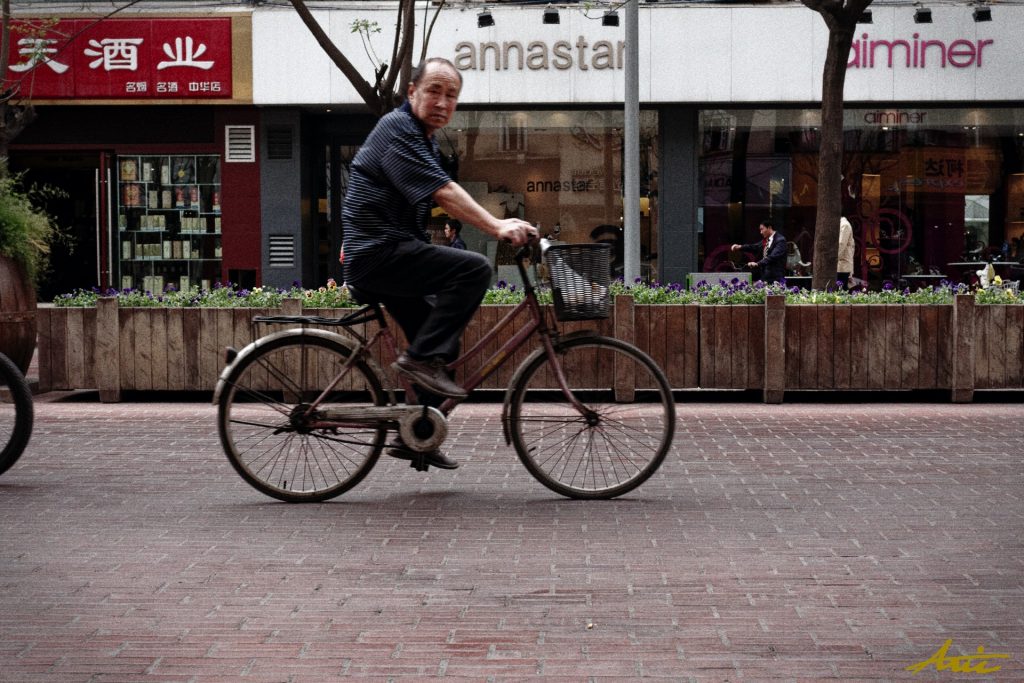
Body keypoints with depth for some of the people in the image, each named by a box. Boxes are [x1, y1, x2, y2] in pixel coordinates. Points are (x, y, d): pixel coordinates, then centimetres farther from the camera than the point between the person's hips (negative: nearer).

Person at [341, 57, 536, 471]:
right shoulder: (397, 129, -12)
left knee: (442, 341, 14)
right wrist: (497, 228, -29)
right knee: (473, 268, -24)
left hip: (392, 256, 10)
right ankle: (420, 359, -21)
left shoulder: (424, 141, 21)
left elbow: (448, 200, 20)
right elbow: (442, 192, -23)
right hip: (379, 251, -10)